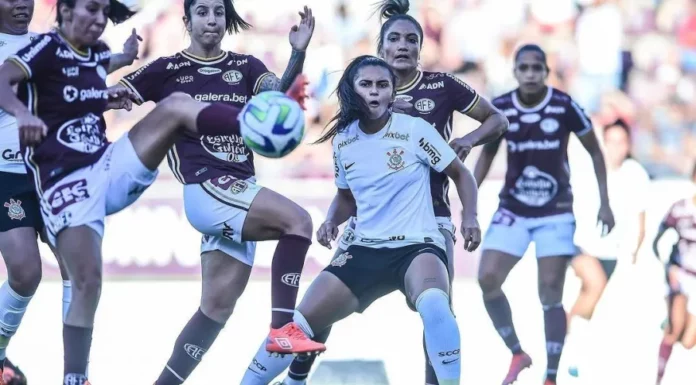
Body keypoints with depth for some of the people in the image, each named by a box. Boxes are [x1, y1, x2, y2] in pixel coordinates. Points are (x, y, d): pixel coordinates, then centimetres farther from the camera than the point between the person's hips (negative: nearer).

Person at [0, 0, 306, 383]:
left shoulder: (100, 53, 13)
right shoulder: (49, 48, -9)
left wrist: (106, 100, 8)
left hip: (108, 166, 7)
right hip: (65, 182, -6)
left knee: (176, 104, -11)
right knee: (87, 283, -16)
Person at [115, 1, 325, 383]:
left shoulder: (245, 67, 12)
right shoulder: (167, 70, 3)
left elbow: (278, 94, -7)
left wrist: (298, 55, -25)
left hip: (239, 194, 6)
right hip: (206, 187, -6)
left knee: (218, 305, 3)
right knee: (297, 220, -25)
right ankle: (282, 329, -26)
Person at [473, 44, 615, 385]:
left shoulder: (565, 107, -13)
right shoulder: (499, 109, -6)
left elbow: (595, 153, 1)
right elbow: (487, 154, 11)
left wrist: (604, 203, -1)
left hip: (555, 214, -3)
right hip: (512, 211, 3)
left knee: (550, 294, -5)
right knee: (487, 280, -11)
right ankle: (517, 354, 9)